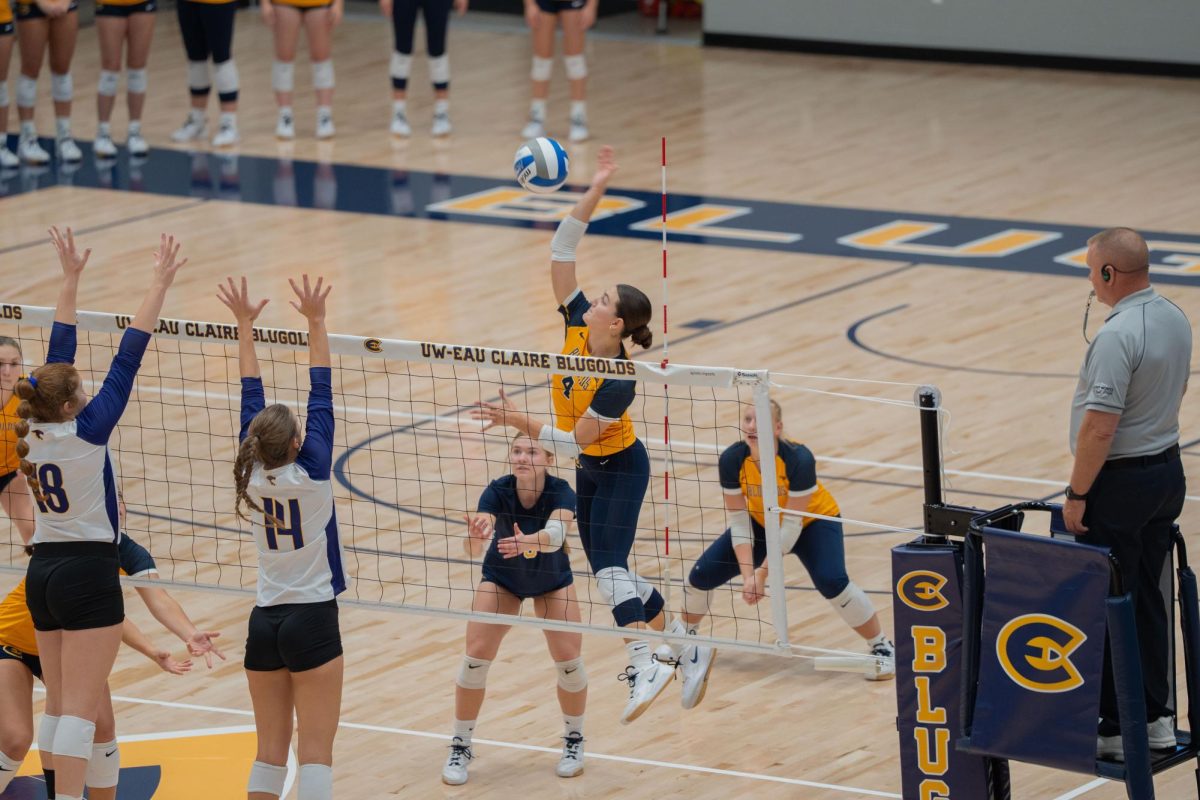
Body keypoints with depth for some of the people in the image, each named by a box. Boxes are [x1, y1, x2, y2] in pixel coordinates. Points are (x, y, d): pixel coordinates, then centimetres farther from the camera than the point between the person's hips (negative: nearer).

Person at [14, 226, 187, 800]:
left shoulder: (34, 431, 2)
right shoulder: (87, 430, -14)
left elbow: (58, 355, 12)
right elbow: (126, 360, -14)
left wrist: (70, 278, 18)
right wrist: (160, 285, -12)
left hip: (42, 572, 7)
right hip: (88, 573, -7)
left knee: (60, 704, 12)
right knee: (80, 708, -10)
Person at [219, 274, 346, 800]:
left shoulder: (251, 474, -3)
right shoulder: (310, 471, -13)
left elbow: (251, 397, 6)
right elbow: (321, 395, -10)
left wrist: (244, 325, 12)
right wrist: (315, 323, -7)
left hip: (265, 621, 5)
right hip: (313, 619, -5)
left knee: (270, 750, 9)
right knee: (316, 752, -5)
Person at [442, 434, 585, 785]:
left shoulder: (560, 492, -33)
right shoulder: (497, 492, -31)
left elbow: (555, 535, -51)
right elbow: (473, 546, -44)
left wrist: (526, 541, -72)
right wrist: (475, 535, -67)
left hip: (552, 581, 0)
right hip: (502, 579, 0)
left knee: (568, 661, -9)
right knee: (475, 658, -11)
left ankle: (574, 741, 17)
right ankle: (460, 747, 6)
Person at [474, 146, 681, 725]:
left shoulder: (619, 383, -31)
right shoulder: (577, 325, -14)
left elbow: (575, 441, -29)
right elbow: (561, 253, -16)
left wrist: (520, 422, -34)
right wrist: (595, 190, -21)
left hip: (619, 470, -8)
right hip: (590, 469, 8)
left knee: (607, 565, -20)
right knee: (608, 568, 13)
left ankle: (646, 666, -26)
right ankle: (669, 630, 30)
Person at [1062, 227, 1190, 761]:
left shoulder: (1117, 337, -25)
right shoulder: (1175, 319, 4)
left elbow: (1099, 427, -26)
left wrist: (1076, 495, -17)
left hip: (1120, 483, -9)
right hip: (1168, 471, 9)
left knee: (1108, 610, 1)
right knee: (1148, 601, 17)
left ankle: (1116, 730, 6)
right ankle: (1156, 717, 22)